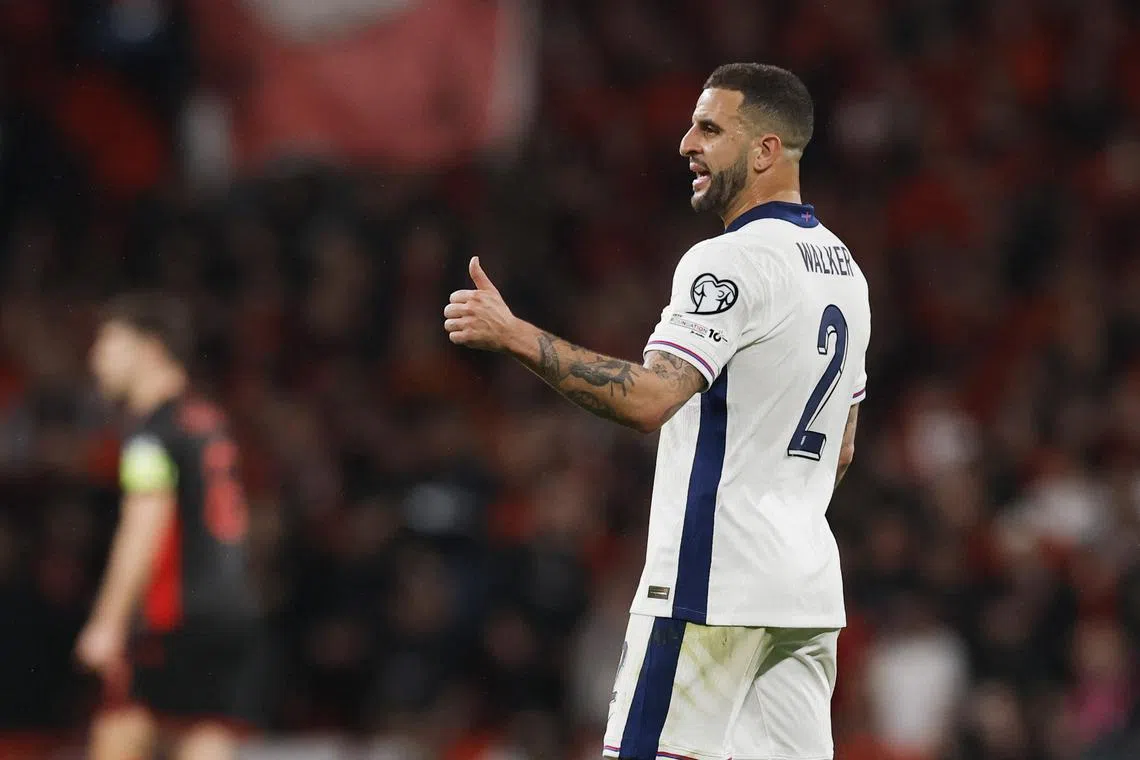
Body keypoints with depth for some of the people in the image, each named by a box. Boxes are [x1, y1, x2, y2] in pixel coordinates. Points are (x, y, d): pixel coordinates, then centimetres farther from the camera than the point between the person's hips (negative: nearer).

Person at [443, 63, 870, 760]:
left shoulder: (730, 262, -13)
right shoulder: (844, 269, 16)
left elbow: (648, 399, -25)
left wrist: (514, 334, -23)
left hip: (712, 587, -9)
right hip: (809, 587, 9)